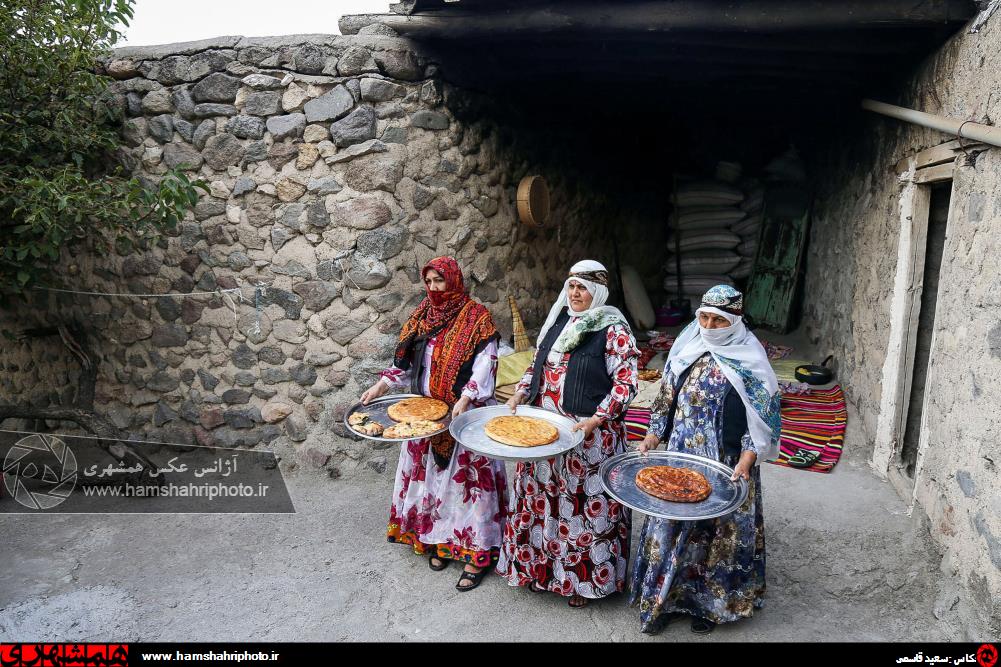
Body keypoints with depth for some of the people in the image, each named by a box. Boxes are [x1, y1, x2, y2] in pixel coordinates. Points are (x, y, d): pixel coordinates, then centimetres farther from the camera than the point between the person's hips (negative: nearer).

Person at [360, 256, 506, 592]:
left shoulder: (476, 317, -9)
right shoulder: (423, 315, 9)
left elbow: (485, 363, -17)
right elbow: (407, 361, 12)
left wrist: (464, 400, -29)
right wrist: (382, 385, -2)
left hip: (465, 414, -6)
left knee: (469, 476, -2)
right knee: (432, 473, 12)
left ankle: (477, 553, 7)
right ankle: (440, 539, 28)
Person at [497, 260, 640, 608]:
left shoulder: (613, 329, -9)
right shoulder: (557, 321, 9)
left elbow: (626, 383, -13)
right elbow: (537, 365, 18)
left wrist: (597, 419, -22)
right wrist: (518, 395, 4)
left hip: (588, 433, -6)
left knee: (584, 502, 5)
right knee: (543, 495, 15)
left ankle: (583, 577, 24)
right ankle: (541, 565, 34)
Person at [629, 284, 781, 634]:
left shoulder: (749, 360, -8)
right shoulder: (687, 349, 3)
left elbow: (762, 418, -8)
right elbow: (667, 399, 10)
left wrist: (746, 460, -18)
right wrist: (651, 439, 2)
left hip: (726, 464, -3)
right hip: (679, 457, 4)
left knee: (718, 530, 9)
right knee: (671, 525, 9)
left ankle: (709, 601, 29)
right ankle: (666, 597, 25)